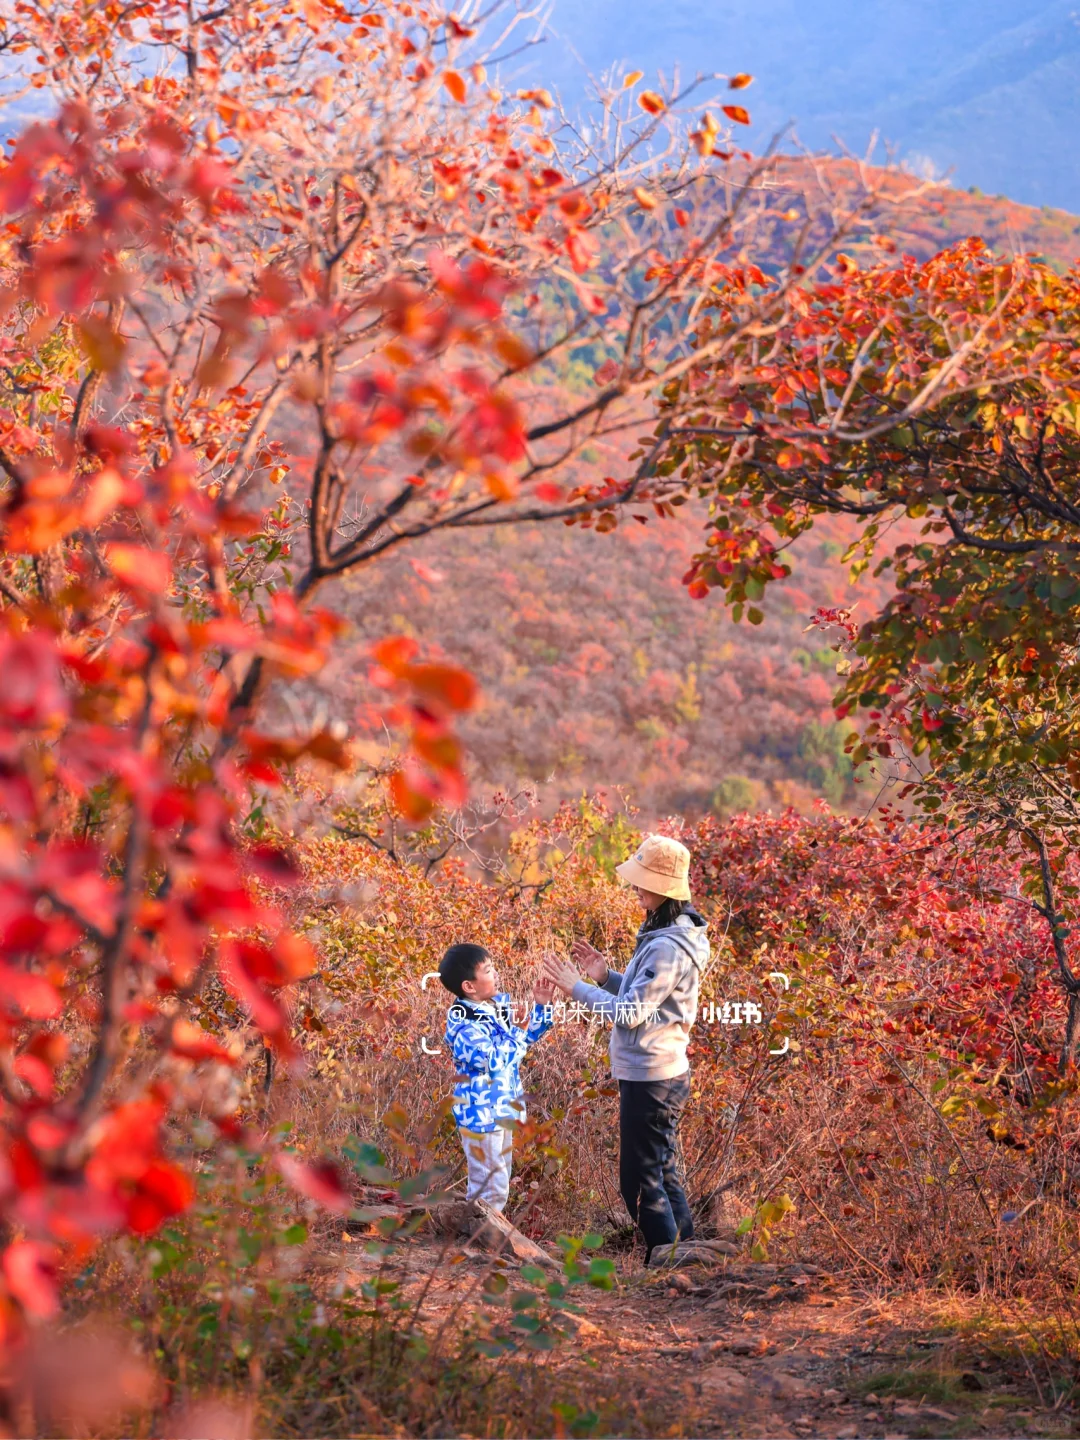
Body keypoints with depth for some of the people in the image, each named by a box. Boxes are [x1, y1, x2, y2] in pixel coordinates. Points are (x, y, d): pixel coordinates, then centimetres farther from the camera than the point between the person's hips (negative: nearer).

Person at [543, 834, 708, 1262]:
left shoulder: (667, 948, -23)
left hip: (650, 1081, -11)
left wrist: (578, 988, -15)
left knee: (640, 1184, -2)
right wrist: (605, 977, 6)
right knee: (665, 1178, 17)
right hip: (663, 1074, 11)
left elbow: (631, 1013, -23)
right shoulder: (667, 935, 9)